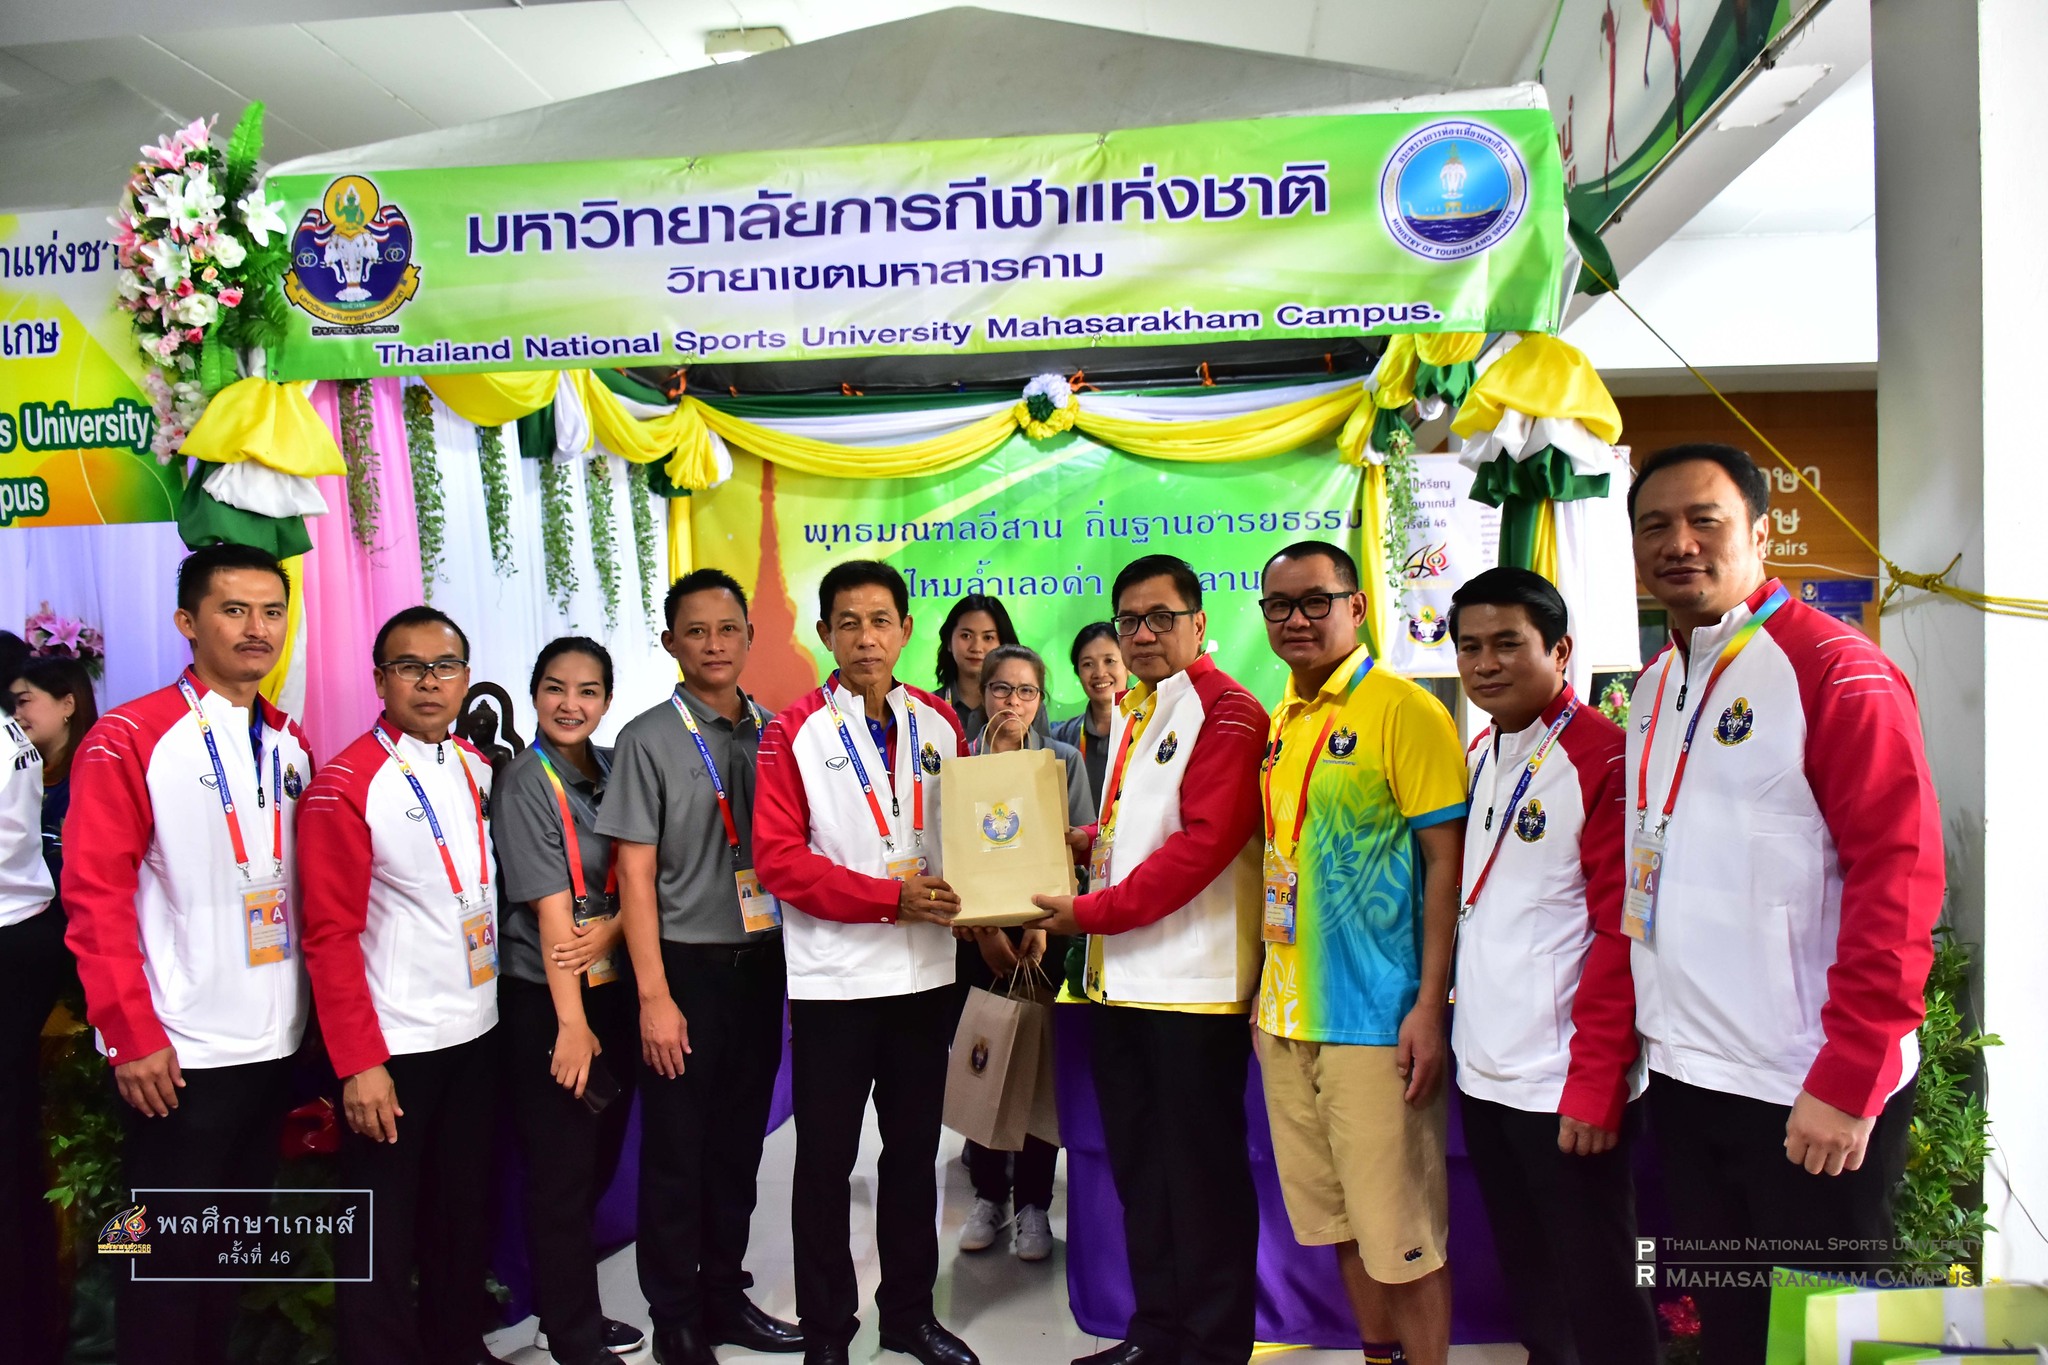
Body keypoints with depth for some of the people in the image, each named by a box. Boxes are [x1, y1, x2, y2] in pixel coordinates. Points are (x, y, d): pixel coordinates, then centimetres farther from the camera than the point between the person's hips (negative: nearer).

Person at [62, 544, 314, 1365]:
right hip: (179, 1052, -6)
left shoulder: (290, 744, 8)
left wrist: (315, 1011, 8)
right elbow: (95, 898, -12)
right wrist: (132, 1035, -14)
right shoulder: (127, 739, -10)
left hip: (275, 1044, 6)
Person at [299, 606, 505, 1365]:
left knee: (467, 1210, 17)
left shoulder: (480, 771, 6)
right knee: (383, 1230, 8)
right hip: (395, 1045, -6)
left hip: (477, 1031, 6)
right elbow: (330, 935, -14)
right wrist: (359, 1064, -15)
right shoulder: (345, 786, -13)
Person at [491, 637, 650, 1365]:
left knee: (600, 1161, 15)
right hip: (546, 1001, -6)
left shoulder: (613, 770, 6)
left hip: (614, 988, 6)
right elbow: (552, 909, -17)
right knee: (562, 1173, 4)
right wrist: (571, 1021, -18)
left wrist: (614, 926, -8)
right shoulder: (526, 784, -12)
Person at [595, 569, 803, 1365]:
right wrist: (654, 995, -12)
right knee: (677, 1150, 7)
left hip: (762, 961, 4)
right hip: (687, 965, -4)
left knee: (739, 1141, 15)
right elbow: (636, 873, -8)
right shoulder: (649, 739, -7)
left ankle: (726, 1298, 33)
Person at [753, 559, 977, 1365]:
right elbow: (779, 859, -13)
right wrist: (890, 897, -20)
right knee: (826, 1160, 9)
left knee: (914, 1150, 16)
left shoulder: (939, 725, 5)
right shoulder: (795, 733, -7)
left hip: (925, 972, 4)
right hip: (834, 980, -4)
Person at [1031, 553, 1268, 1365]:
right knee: (1137, 1166, 16)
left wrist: (1092, 911, -17)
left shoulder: (1227, 712, -10)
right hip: (1121, 976, 8)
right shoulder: (1127, 712, 16)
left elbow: (1205, 841, -19)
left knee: (1202, 1172, 4)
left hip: (1193, 980, -8)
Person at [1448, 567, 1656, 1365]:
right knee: (1525, 1277, 19)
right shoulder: (1479, 756, 10)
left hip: (1563, 1082, -7)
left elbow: (1623, 935, -16)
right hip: (1482, 1069, 7)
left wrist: (1595, 1084, -17)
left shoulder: (1601, 757, -13)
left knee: (1594, 1285, 7)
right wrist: (1451, 1022, 10)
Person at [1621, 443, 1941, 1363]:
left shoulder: (1836, 670, -11)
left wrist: (1846, 1083, -19)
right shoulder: (1653, 689, 10)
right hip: (1683, 1081, 6)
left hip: (1811, 1098, -6)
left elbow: (1900, 879, -17)